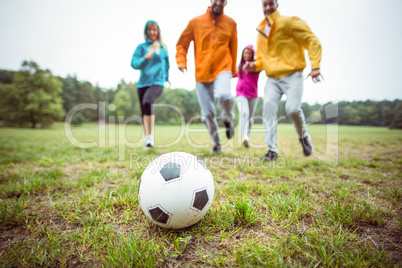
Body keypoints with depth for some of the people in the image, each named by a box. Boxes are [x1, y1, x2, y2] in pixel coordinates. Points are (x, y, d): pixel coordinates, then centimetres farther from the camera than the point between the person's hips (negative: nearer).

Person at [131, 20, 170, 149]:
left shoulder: (163, 47, 11)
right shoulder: (141, 47, 9)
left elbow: (167, 63, 26)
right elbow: (134, 64, -1)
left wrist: (166, 76, 31)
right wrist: (145, 58, -15)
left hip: (157, 82, -3)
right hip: (143, 82, 3)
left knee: (147, 102, -31)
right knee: (144, 111, 6)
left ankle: (151, 135, -25)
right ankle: (146, 138, 21)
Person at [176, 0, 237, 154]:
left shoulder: (230, 23, 7)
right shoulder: (196, 22, 4)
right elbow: (181, 44, 10)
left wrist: (233, 70, 22)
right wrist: (181, 62, -6)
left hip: (223, 69, -1)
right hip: (202, 73, 1)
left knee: (223, 95, -33)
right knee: (208, 114, 1)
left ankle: (228, 119, 2)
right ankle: (216, 144, 22)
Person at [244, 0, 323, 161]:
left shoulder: (289, 22, -1)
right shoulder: (261, 31, 16)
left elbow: (312, 41, -4)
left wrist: (315, 66, -17)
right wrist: (254, 65, 2)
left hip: (292, 75, -4)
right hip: (272, 78, 5)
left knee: (292, 108, -20)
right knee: (268, 108, -14)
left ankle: (304, 137, 12)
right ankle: (272, 150, -7)